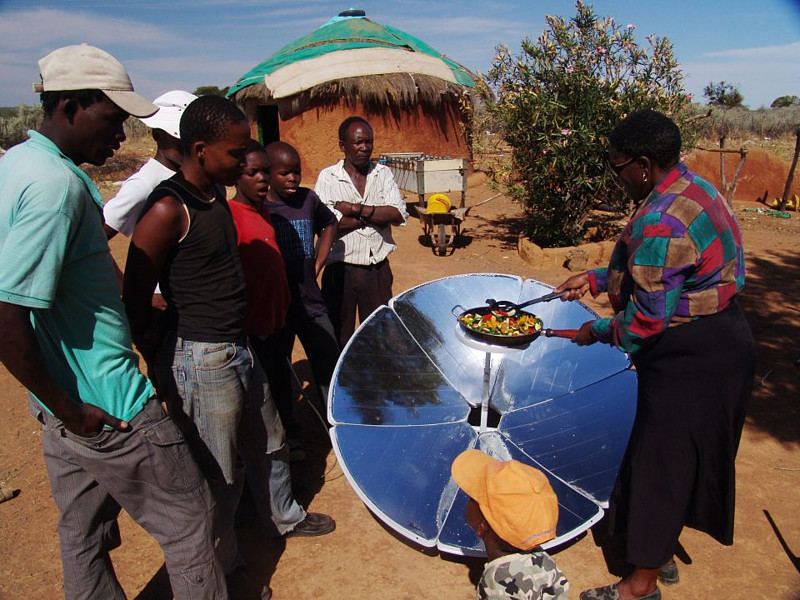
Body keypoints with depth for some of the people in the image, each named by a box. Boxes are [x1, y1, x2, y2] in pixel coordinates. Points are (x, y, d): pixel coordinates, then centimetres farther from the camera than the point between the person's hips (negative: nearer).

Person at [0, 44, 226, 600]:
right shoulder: (56, 184, -23)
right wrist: (69, 408, -17)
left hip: (68, 401, 10)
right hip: (105, 407, -10)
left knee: (84, 539, 23)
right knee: (189, 522, 8)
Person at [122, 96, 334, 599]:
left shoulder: (217, 193, 6)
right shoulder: (168, 211, -21)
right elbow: (135, 303, -17)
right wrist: (166, 369, -9)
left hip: (239, 348, 9)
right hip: (200, 360, -9)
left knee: (268, 443, 25)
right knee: (219, 475, 9)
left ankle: (285, 516, 50)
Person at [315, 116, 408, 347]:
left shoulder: (383, 173, 6)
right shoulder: (327, 177, -3)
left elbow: (399, 213, -7)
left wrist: (356, 209, -15)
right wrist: (377, 215, -12)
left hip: (378, 269, 3)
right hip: (341, 270, -2)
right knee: (339, 339, 9)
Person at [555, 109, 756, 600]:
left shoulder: (659, 223, -27)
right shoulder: (692, 188, 6)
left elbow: (646, 322, -23)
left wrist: (598, 331, -6)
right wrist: (597, 279, 12)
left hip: (691, 360, -10)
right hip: (720, 343, 10)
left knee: (660, 464, 5)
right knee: (679, 459, 22)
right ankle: (662, 555, 42)